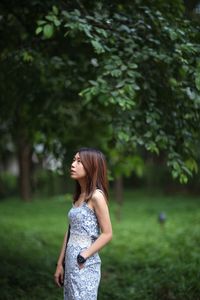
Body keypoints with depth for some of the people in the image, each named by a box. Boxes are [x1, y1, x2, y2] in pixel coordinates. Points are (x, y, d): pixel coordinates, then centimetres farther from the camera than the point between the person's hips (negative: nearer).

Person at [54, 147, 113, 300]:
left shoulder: (96, 196, -12)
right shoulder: (79, 196, 12)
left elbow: (107, 234, -14)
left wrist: (83, 257, -16)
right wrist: (60, 263, 13)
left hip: (85, 265, -8)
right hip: (71, 262, 8)